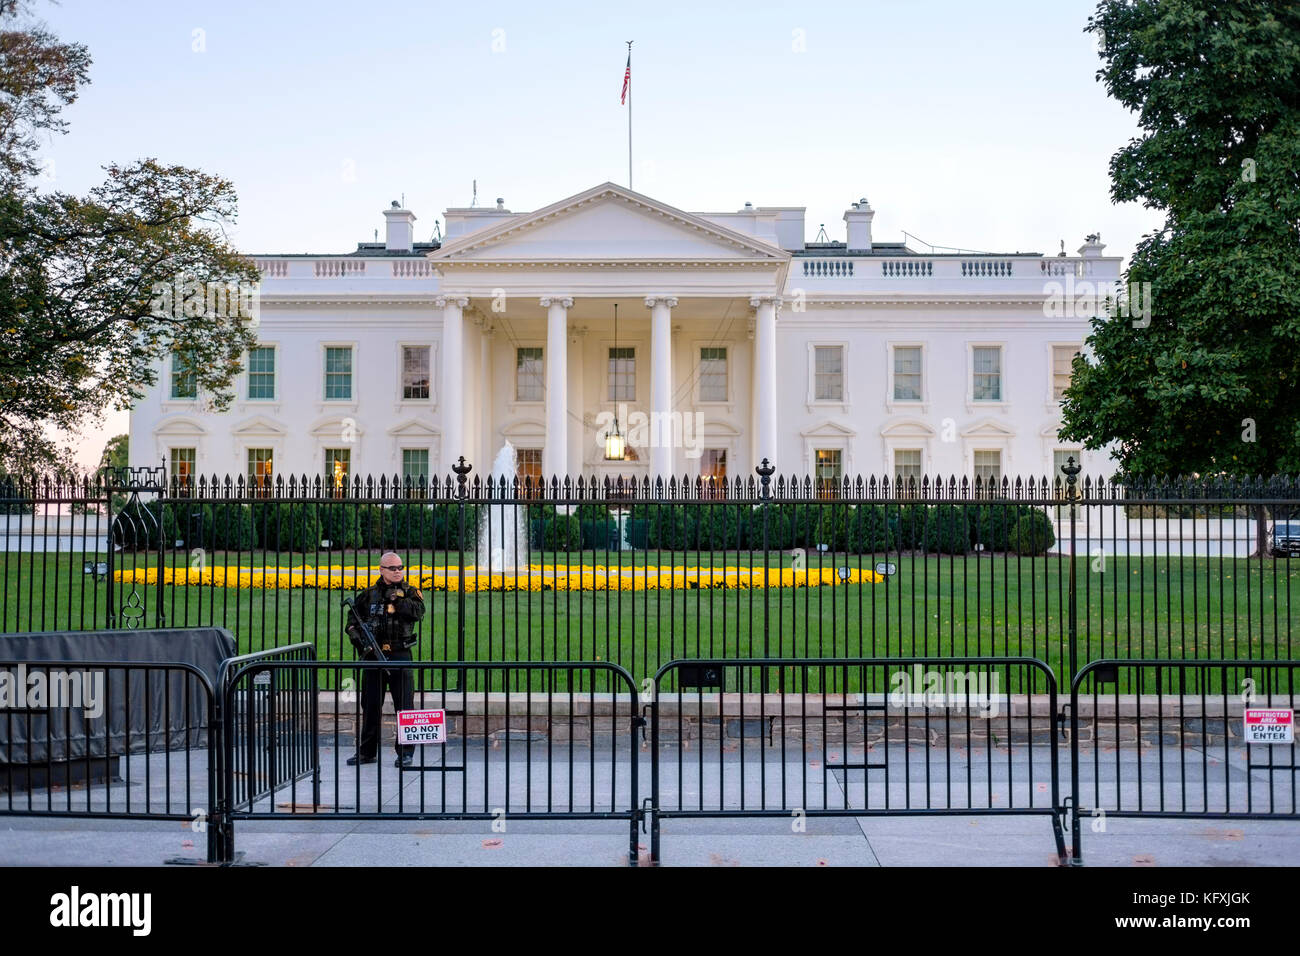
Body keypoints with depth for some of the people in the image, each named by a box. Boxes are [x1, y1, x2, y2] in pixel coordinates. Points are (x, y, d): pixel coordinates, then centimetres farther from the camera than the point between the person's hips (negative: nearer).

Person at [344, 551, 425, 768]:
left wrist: (397, 599, -19)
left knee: (404, 705, -2)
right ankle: (367, 751, 22)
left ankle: (405, 753, 8)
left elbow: (418, 612, -15)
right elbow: (352, 619, 17)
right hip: (373, 655, 3)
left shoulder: (410, 592, 4)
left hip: (400, 655, -2)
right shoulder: (369, 594, 10)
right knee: (370, 705, 10)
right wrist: (357, 637, 0)